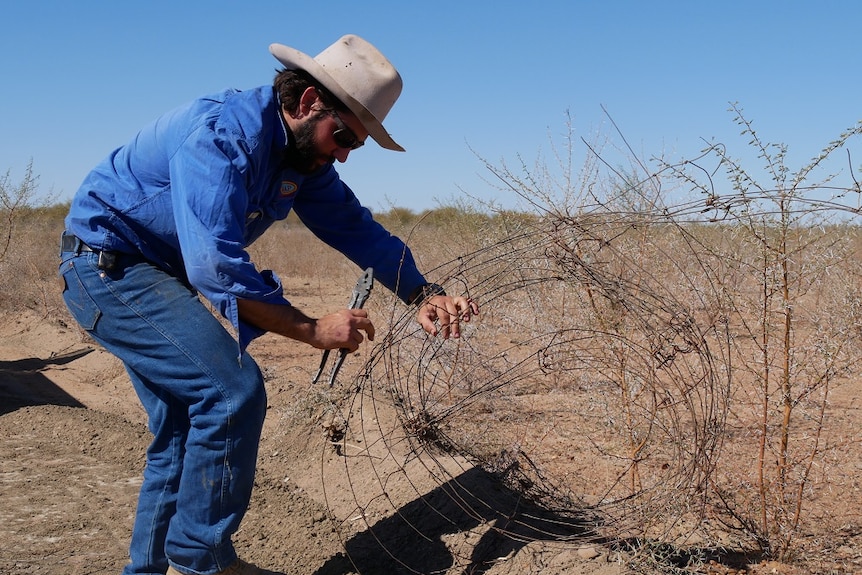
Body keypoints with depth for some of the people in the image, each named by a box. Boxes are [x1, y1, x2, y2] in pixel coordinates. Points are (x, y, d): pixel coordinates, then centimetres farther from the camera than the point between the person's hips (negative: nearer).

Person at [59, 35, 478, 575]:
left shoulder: (305, 155, 0)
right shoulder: (223, 132, -29)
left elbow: (357, 227, 1)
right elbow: (215, 267, -37)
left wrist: (424, 294, -13)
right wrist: (313, 329, -33)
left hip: (160, 272, 10)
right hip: (108, 262, -10)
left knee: (185, 423, 13)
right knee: (234, 391, -19)